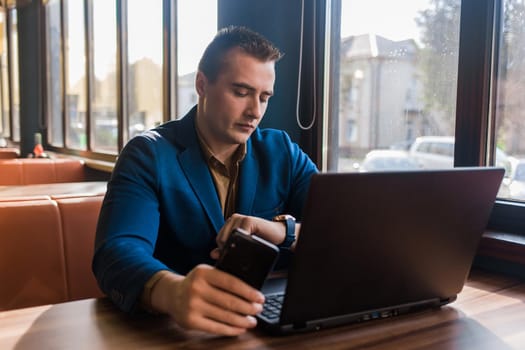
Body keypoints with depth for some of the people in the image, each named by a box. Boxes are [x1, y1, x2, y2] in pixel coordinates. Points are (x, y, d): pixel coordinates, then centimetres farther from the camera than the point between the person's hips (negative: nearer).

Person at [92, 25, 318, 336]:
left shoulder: (282, 151, 5)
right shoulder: (149, 155, -6)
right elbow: (118, 252, -22)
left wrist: (286, 229, -22)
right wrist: (172, 292, -43)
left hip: (273, 319, 4)